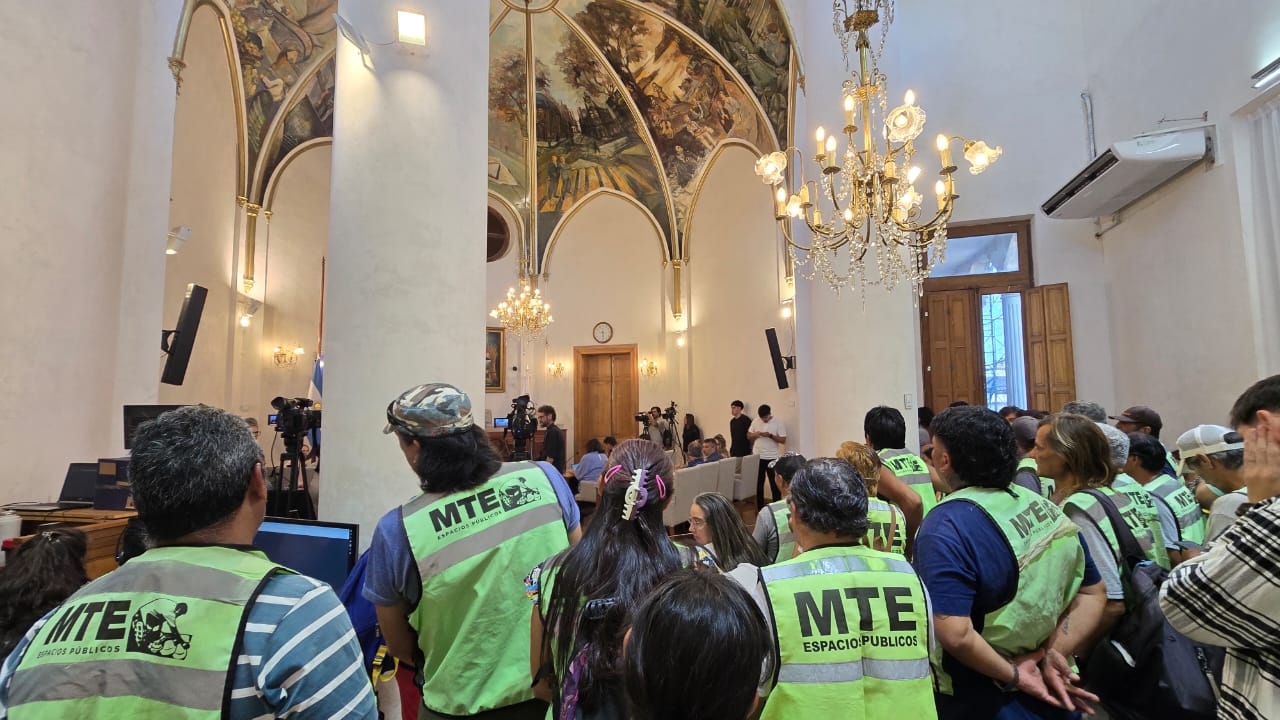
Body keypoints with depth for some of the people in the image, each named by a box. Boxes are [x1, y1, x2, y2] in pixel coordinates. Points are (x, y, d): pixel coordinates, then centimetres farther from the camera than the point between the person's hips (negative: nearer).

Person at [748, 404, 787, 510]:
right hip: (757, 458, 4)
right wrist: (755, 434, -12)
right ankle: (760, 508, 21)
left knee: (775, 484, 2)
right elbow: (748, 436, 10)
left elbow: (783, 440, -10)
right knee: (758, 483, 10)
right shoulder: (755, 422, 5)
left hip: (772, 458, -4)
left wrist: (770, 435, -22)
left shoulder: (778, 423, -7)